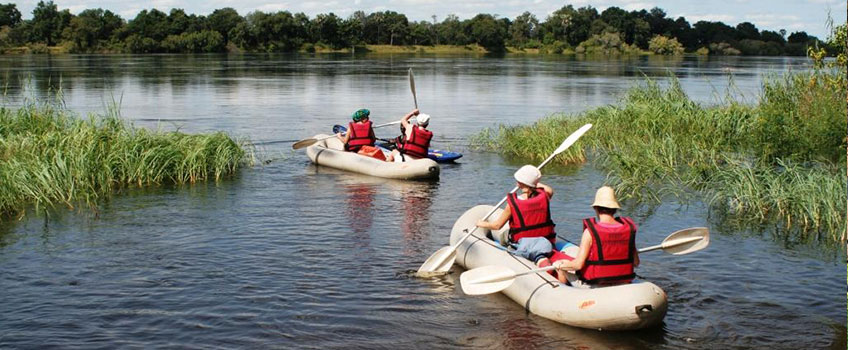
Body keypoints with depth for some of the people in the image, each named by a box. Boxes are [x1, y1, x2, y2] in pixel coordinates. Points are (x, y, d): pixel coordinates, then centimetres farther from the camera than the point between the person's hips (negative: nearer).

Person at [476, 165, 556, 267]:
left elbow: (497, 225, -5)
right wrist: (536, 184, 37)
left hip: (522, 243, -4)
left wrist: (482, 224, 14)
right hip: (546, 241, 4)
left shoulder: (513, 203, -16)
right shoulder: (544, 197, -7)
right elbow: (550, 190, 22)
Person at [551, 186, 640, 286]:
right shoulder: (628, 229, -7)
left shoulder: (590, 231, -20)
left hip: (593, 286, -5)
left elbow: (578, 264, -21)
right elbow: (636, 263, 2)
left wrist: (560, 265, -2)